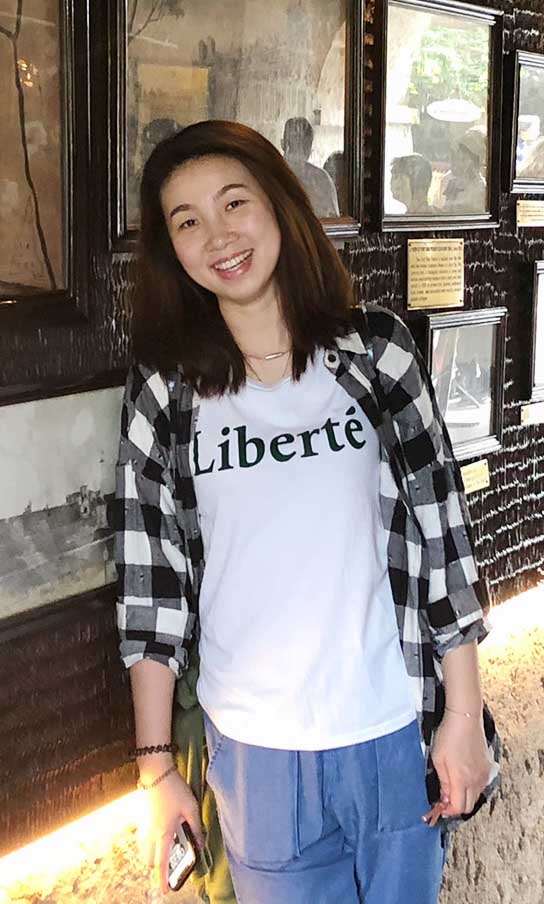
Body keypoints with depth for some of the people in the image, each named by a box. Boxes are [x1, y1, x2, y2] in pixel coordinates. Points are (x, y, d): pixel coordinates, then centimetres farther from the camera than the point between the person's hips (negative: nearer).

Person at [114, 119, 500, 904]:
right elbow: (150, 580, -1)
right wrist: (156, 765, 0)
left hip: (392, 732, 0)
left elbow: (442, 530, -1)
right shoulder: (166, 391, -3)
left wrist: (465, 715, -1)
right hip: (252, 751, 0)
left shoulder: (375, 350, -3)